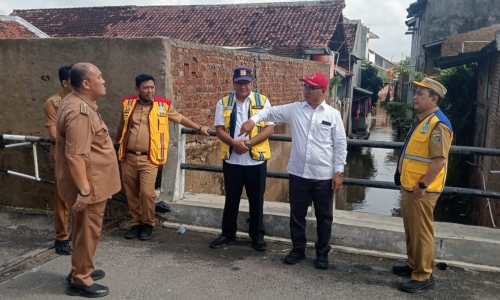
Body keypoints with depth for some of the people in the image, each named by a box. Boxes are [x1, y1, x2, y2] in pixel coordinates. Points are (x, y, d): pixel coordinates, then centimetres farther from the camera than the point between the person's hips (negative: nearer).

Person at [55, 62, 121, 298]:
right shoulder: (79, 112, -25)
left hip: (92, 182, 10)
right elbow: (76, 156, -29)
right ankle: (80, 281, 16)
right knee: (87, 231, 2)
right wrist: (84, 190, -26)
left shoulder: (78, 103, 9)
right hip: (89, 184, -10)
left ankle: (81, 269, 36)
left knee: (85, 229, 21)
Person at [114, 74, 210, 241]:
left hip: (149, 159, -2)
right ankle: (136, 223, 26)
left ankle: (147, 224, 11)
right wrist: (116, 143, 35)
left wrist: (199, 128, 17)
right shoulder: (127, 103, 5)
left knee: (147, 192, -10)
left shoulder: (163, 105, 0)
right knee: (132, 194, 9)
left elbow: (180, 118, 14)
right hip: (128, 157, 3)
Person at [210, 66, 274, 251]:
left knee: (256, 199, 8)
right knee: (231, 198, 12)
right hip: (232, 159, 1)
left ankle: (257, 236, 22)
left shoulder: (262, 101, 1)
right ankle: (228, 234, 26)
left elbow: (269, 128, -5)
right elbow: (219, 129, 0)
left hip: (256, 159, -1)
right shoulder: (224, 103, 5)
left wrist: (249, 143, -17)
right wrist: (234, 143, -18)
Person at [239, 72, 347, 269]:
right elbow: (270, 111, 6)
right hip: (298, 173, 2)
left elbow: (340, 145, -1)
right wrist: (253, 120, -13)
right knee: (297, 214, 12)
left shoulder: (333, 115, -2)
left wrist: (338, 172, -5)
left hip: (323, 176, -1)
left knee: (324, 216, 10)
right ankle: (298, 249, 29)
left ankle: (322, 253, 26)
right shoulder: (294, 109, 2)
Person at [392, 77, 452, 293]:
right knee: (411, 230, 19)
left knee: (421, 232, 1)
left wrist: (422, 186, -20)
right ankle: (413, 265, 34)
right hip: (409, 187, 10)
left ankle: (424, 277, 13)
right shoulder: (421, 119, 13)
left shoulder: (438, 124, -19)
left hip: (422, 190, -10)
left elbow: (439, 160, -24)